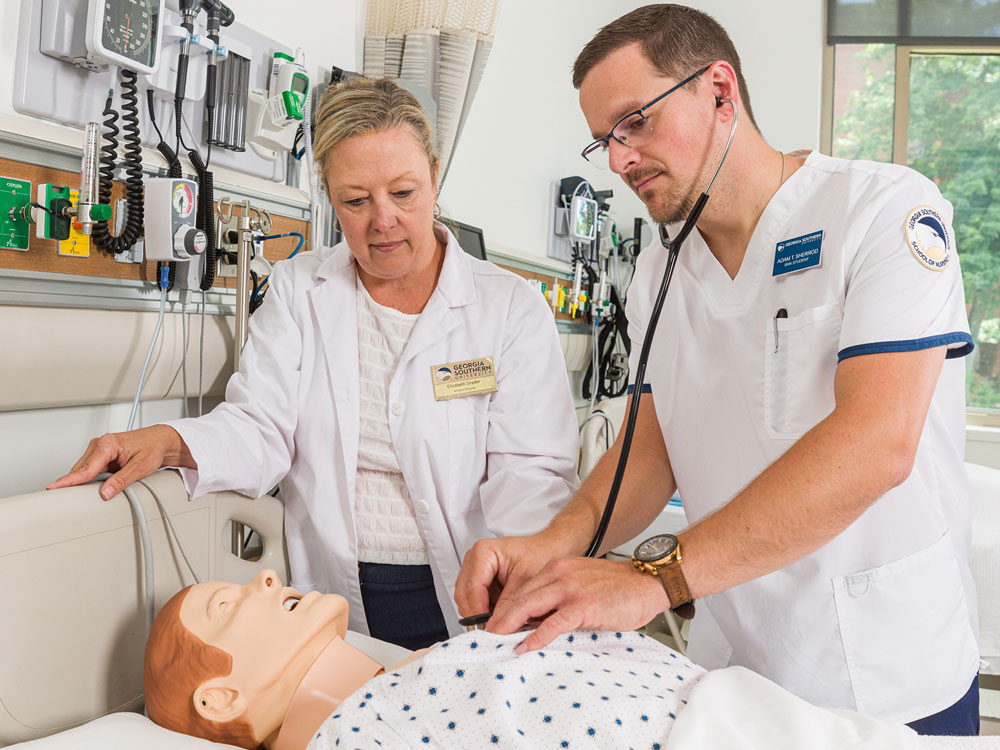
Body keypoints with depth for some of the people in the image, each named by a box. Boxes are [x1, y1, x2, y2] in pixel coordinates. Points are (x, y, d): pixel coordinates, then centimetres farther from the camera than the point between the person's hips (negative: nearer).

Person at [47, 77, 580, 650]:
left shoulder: (512, 307, 1)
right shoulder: (298, 289, 9)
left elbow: (531, 471, -6)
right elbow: (263, 431, 1)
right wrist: (172, 443, -19)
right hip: (332, 601, 2)